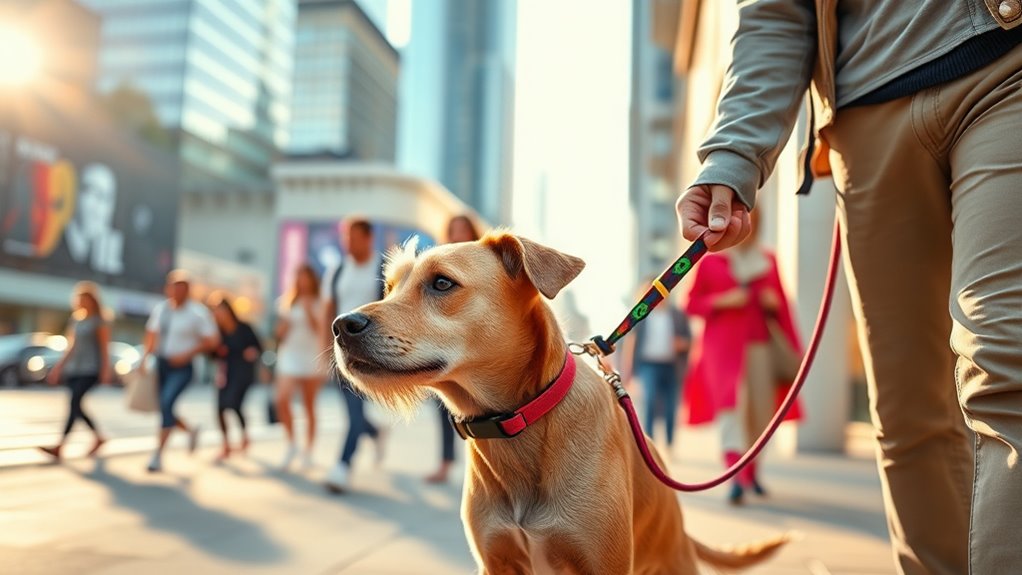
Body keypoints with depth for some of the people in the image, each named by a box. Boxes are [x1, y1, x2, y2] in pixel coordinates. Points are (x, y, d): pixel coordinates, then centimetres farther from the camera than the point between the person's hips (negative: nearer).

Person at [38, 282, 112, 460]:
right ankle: (98, 438, 19)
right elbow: (71, 346, 20)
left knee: (74, 403, -17)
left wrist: (106, 369, -12)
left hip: (90, 369, -7)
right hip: (73, 368, 7)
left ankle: (59, 447, -20)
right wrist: (59, 367, 17)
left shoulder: (99, 321, -3)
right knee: (76, 406, 5)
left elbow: (105, 347, -6)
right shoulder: (75, 319, 15)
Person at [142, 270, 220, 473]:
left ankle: (158, 454, -15)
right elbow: (152, 333, 20)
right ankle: (191, 431, 40)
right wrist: (147, 354, 4)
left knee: (166, 403, -22)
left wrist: (188, 354, -17)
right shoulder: (160, 308, 7)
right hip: (161, 364, 6)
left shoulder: (198, 312, -9)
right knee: (165, 407, 10)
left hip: (182, 367, -6)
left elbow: (212, 341, -9)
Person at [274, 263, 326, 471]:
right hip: (288, 357, 3)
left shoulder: (318, 304, 3)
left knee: (309, 407, 2)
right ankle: (291, 443, 1)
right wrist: (283, 326, -5)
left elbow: (319, 329, -11)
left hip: (311, 359, -2)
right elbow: (281, 333, 16)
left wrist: (308, 309, -15)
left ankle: (308, 451, 13)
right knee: (282, 400, -16)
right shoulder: (288, 303, 13)